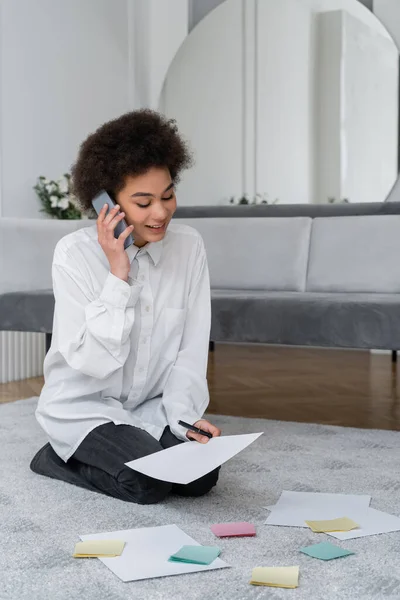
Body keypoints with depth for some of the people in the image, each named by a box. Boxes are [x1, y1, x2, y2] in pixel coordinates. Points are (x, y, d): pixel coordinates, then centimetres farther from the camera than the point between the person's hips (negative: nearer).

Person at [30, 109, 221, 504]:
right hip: (84, 408, -4)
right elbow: (92, 361, -24)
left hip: (152, 407, 4)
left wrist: (184, 414, -17)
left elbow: (191, 349, -4)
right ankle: (60, 458, 4)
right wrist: (118, 276, -27)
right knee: (148, 483, -24)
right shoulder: (75, 254, -18)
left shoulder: (188, 246, -8)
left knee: (201, 476, -16)